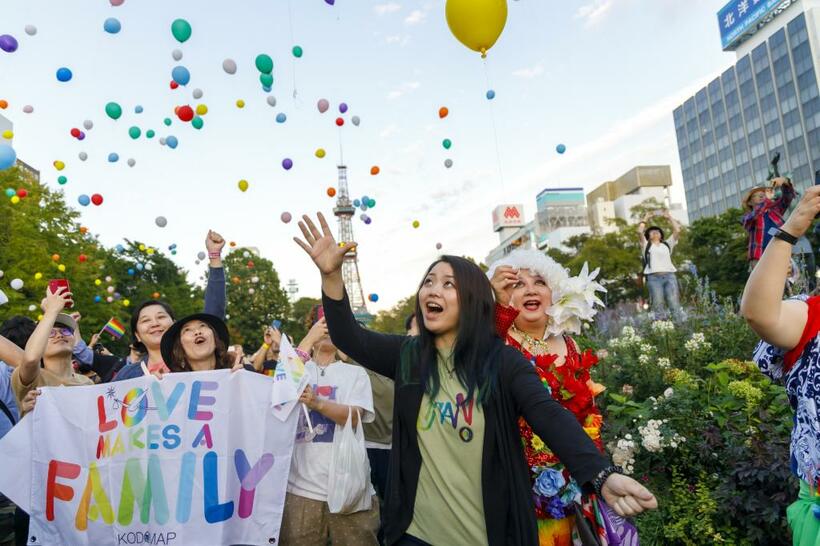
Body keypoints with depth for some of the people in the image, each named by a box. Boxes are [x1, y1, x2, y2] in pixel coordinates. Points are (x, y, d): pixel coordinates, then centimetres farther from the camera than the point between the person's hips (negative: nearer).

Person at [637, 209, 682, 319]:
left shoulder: (667, 244, 26)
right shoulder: (646, 245, 20)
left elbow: (677, 230, 16)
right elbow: (639, 232, 5)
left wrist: (668, 216, 22)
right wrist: (646, 218, 15)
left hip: (669, 276, 2)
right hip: (653, 277, -2)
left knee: (675, 305, -9)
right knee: (658, 306, -9)